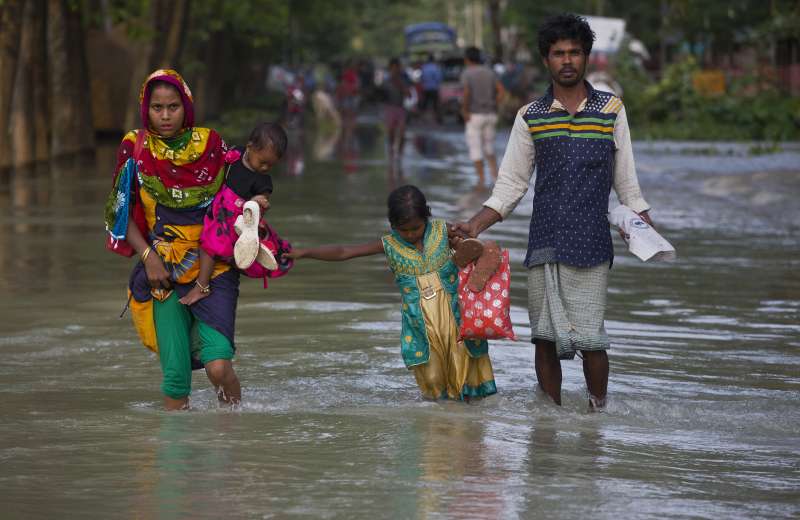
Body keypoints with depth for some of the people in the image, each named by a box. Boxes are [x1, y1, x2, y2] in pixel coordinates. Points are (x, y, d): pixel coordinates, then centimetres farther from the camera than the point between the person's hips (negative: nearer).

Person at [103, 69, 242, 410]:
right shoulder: (135, 149, 1)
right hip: (164, 272, 0)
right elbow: (123, 215, 4)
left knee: (218, 365, -16)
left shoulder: (210, 145, 3)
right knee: (175, 372, -6)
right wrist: (149, 257, -8)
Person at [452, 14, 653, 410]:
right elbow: (511, 184, 10)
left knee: (590, 337, -8)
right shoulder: (530, 117, 8)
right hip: (543, 244, 2)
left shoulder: (611, 110, 6)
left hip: (591, 244, -2)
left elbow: (626, 181, 11)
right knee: (545, 337, 3)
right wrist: (475, 226, -2)